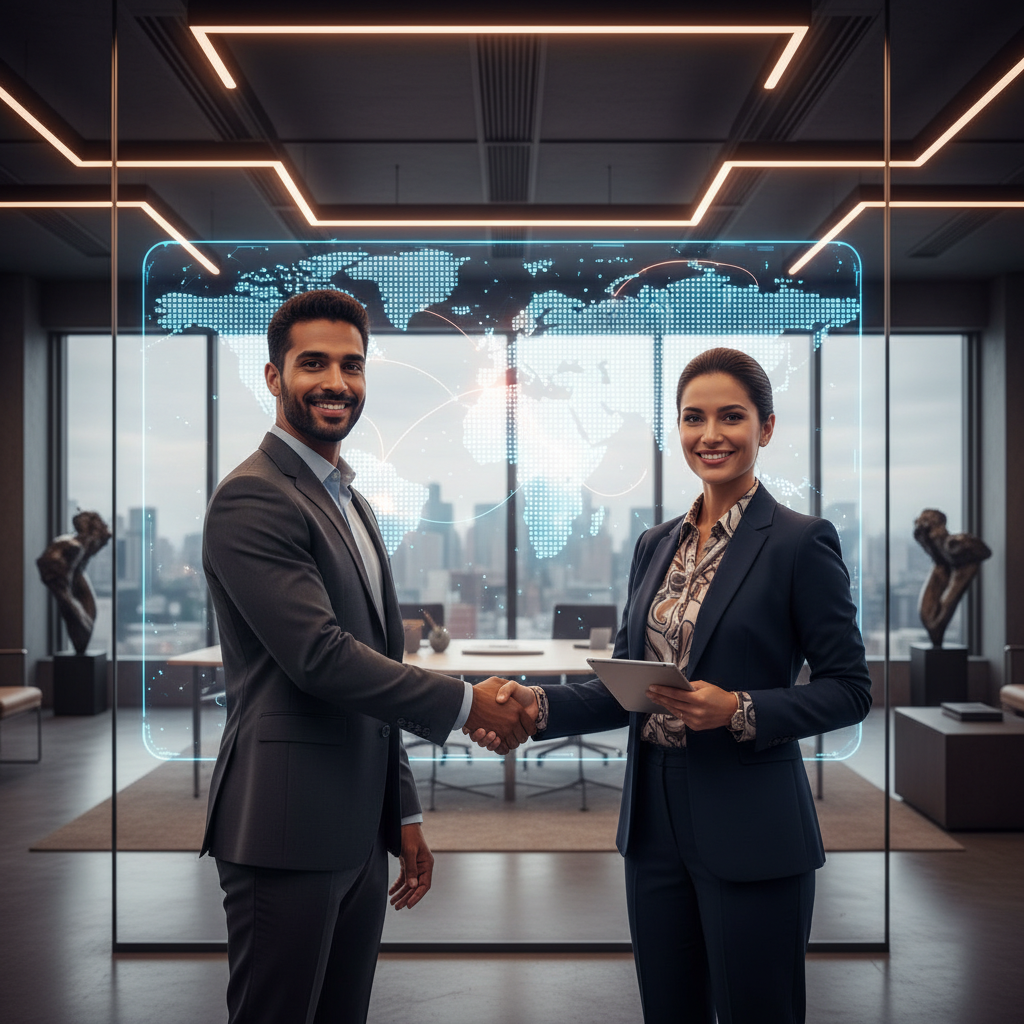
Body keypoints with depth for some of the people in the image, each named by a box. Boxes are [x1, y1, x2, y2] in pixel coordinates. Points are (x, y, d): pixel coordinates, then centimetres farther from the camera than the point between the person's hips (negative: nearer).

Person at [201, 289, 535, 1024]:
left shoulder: (352, 504, 17)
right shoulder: (253, 500, -13)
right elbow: (320, 657, -22)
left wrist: (404, 813, 19)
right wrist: (466, 703, -14)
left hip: (357, 831, 8)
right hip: (286, 831, -8)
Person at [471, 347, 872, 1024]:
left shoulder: (801, 542, -8)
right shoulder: (657, 544, 10)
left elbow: (850, 689, -8)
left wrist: (739, 712, -21)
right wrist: (538, 705, -5)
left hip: (750, 831, -6)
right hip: (654, 822, 6)